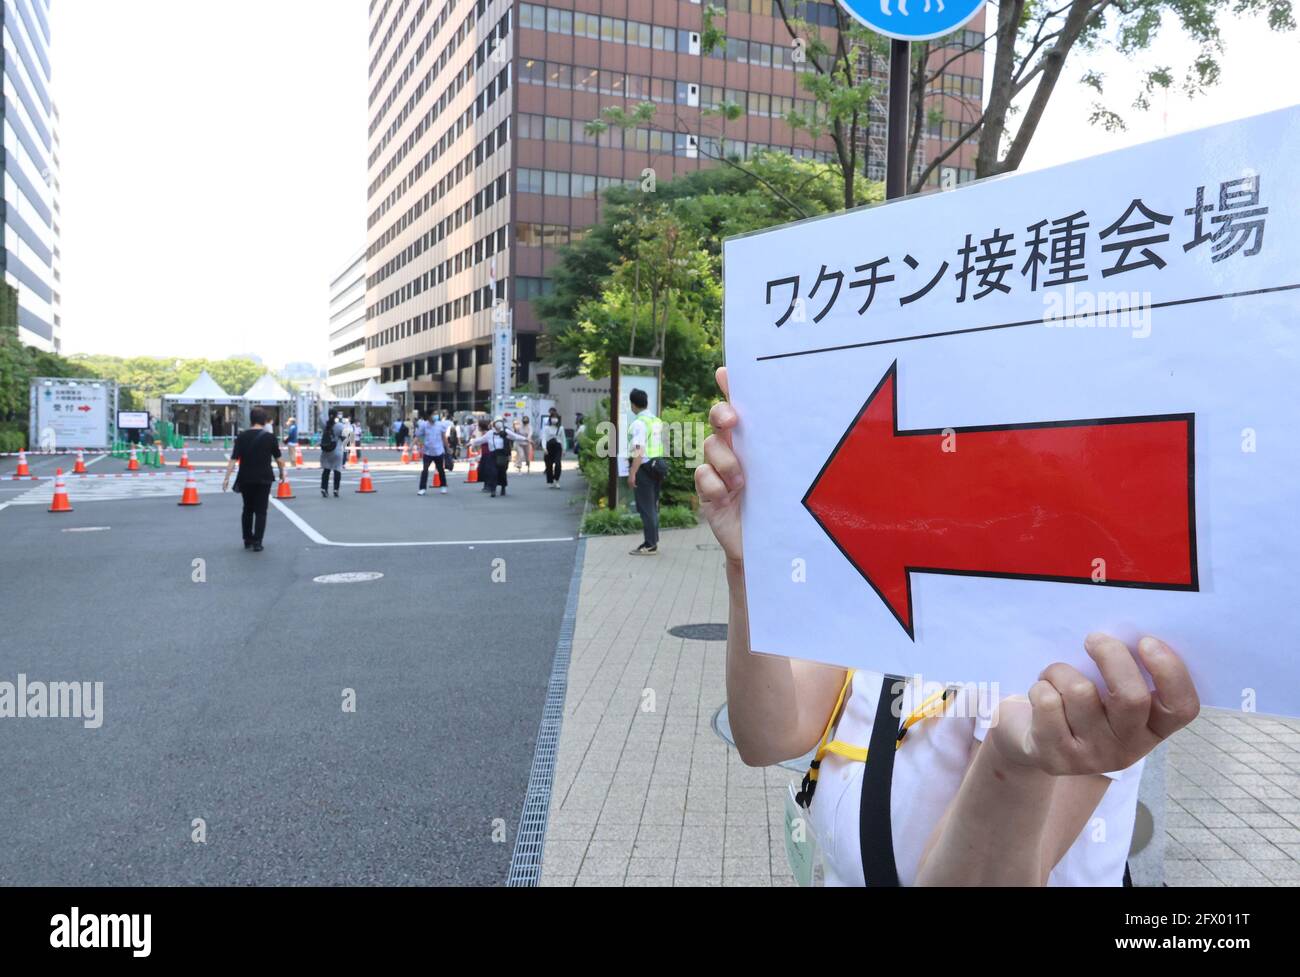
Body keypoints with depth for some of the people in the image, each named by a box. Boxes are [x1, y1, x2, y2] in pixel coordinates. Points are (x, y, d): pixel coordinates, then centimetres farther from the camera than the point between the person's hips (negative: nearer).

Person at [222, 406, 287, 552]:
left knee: (247, 509, 18)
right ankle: (257, 542, -3)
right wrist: (282, 473, 15)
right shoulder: (270, 437, -5)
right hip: (264, 479, -2)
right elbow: (279, 459, -1)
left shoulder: (242, 436, -1)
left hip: (246, 479, 2)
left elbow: (233, 459, -5)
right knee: (260, 511, 3)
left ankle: (247, 540, 24)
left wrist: (227, 478, -3)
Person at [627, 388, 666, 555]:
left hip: (644, 468, -9)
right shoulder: (657, 421, 11)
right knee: (653, 506, 16)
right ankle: (653, 541, 24)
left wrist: (632, 473, -24)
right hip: (657, 467, 9)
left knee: (645, 508, -3)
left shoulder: (639, 423, -16)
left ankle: (650, 545, 0)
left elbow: (639, 450, -23)